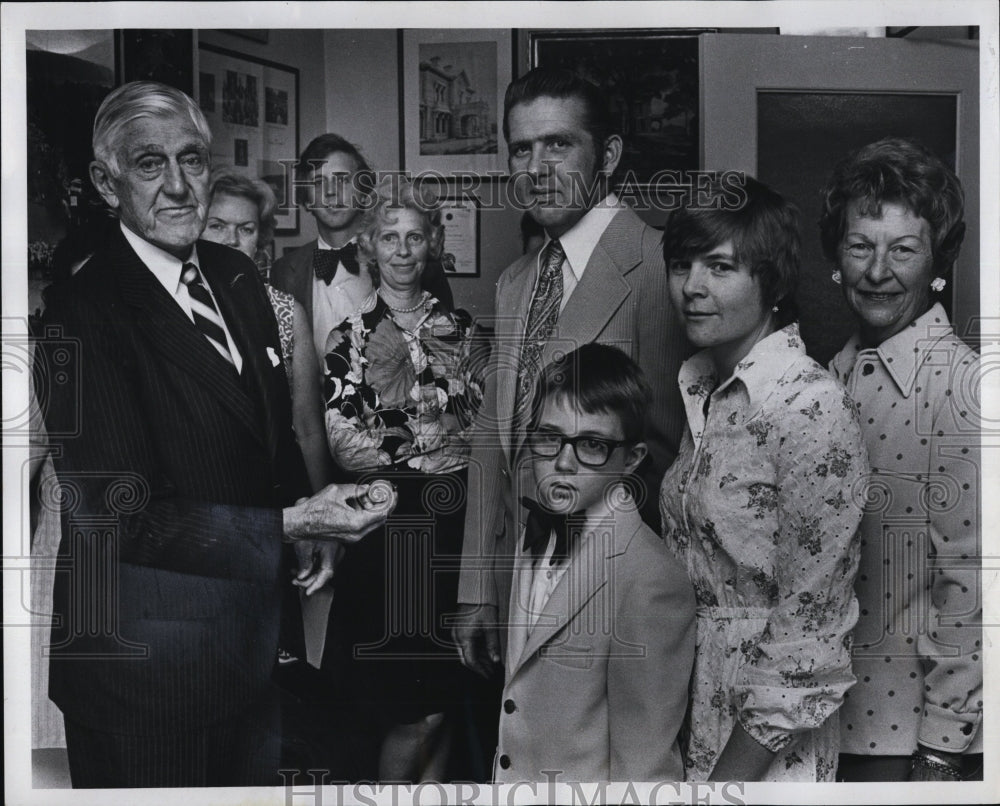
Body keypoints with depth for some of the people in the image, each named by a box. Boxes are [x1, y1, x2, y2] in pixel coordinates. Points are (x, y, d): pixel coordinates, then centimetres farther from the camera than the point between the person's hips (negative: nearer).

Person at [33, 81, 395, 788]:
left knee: (258, 779, 22)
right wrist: (293, 526, -23)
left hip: (253, 639, 7)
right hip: (148, 660, -7)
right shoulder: (81, 313, -20)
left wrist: (318, 529, -3)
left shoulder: (237, 275, 4)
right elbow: (124, 516, -22)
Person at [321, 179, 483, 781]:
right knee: (419, 706, -3)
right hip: (385, 521, -4)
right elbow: (346, 444, -8)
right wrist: (441, 448, -8)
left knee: (445, 687, 9)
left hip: (453, 517, 4)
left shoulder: (459, 327, 12)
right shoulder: (351, 336, 0)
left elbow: (484, 422, 11)